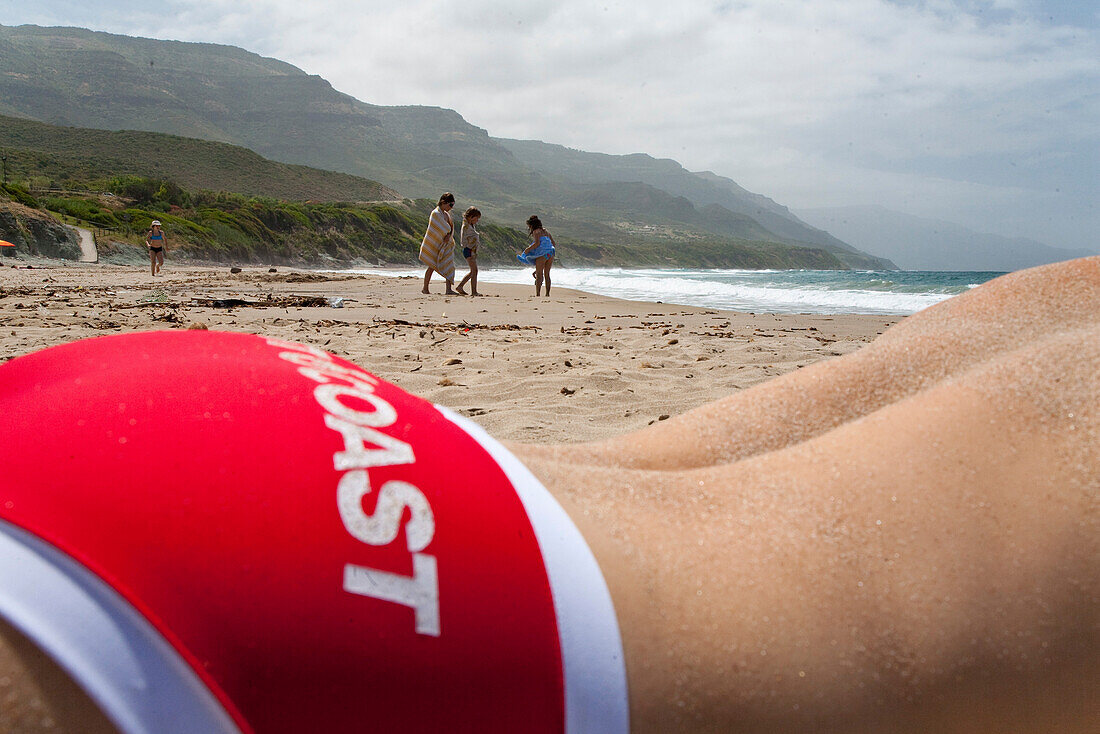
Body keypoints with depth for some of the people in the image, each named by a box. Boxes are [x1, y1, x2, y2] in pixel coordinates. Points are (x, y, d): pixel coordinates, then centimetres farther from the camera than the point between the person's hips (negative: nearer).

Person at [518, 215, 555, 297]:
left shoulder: (536, 231, -2)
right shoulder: (545, 231, 21)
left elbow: (537, 243, -16)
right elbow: (553, 243, 21)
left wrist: (528, 249, -8)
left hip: (542, 254, -7)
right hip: (551, 254, 7)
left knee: (539, 275, -4)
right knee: (547, 274, 12)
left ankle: (538, 294, -10)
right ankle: (547, 293, 10)